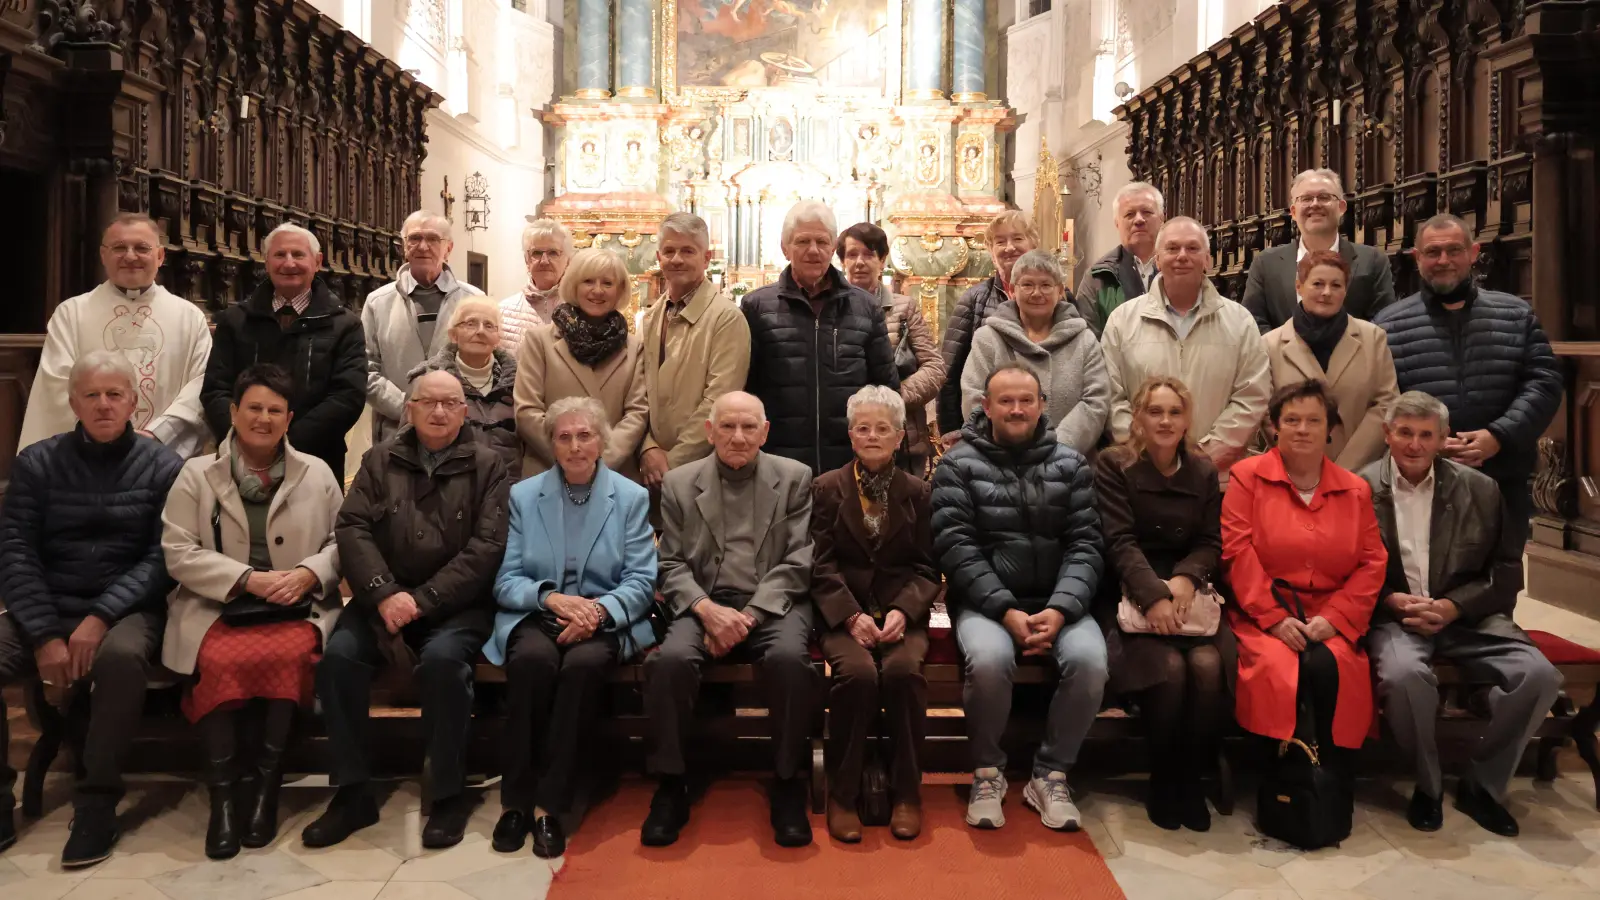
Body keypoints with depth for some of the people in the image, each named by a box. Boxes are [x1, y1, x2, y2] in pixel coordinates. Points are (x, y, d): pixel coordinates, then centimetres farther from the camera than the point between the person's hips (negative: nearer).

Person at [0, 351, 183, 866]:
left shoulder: (162, 467, 2)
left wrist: (100, 617, -19)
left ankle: (97, 802, -20)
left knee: (122, 657, -36)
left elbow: (161, 557, -5)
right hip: (44, 610, 3)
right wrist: (46, 635, -14)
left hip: (125, 610, -2)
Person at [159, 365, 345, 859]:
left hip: (297, 607, 0)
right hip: (216, 608, 0)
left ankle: (267, 781, -19)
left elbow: (343, 541, 10)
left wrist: (308, 573, -11)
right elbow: (179, 552, 0)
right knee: (221, 661, -32)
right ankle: (222, 793, -21)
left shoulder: (317, 473, 11)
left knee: (287, 654, -33)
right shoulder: (196, 474, 7)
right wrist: (247, 579, -13)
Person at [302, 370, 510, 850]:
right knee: (338, 656, -23)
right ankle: (353, 791, -8)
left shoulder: (486, 464, 2)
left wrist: (423, 600, -16)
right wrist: (385, 594, -16)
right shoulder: (381, 459, 10)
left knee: (441, 659, -31)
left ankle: (448, 794, -15)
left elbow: (487, 546, -8)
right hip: (384, 596, 3)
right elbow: (352, 528, 1)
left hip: (457, 603, -3)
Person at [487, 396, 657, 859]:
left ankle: (549, 803, -25)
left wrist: (600, 609, -20)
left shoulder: (632, 498, 7)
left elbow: (641, 581, 0)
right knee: (533, 659, -34)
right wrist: (550, 596, -17)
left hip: (605, 620, -1)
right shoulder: (523, 495, 10)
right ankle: (515, 799, -20)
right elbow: (505, 581, 3)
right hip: (535, 614, 1)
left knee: (584, 663, -35)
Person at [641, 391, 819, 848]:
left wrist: (748, 615, -13)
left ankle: (789, 785, -14)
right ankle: (670, 786, -12)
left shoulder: (795, 477, 8)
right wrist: (707, 609, -14)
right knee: (669, 660, -29)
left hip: (773, 602, -1)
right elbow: (671, 565, 6)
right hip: (703, 602, 1)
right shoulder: (678, 483, 11)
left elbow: (798, 561, 0)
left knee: (789, 658, -33)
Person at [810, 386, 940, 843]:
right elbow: (822, 566, 0)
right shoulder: (827, 488, 8)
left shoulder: (917, 492, 12)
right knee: (857, 672, -31)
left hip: (902, 610, 1)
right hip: (844, 611, -1)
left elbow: (925, 567, 6)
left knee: (904, 669, -30)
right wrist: (851, 616, -15)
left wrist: (903, 612, -13)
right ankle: (843, 793, -14)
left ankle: (906, 792, -12)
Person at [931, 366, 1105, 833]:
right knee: (989, 660, -33)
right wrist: (1006, 610, -17)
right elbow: (956, 547, -6)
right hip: (987, 601, -2)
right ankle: (987, 771, -5)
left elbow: (1085, 545, 2)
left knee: (1089, 660, -27)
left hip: (1058, 602, 2)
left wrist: (1060, 609, -15)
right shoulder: (958, 465, 3)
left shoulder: (1071, 465, 10)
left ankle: (1050, 775, -4)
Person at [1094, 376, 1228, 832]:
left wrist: (1185, 579, -16)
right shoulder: (1113, 466, 0)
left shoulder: (1203, 472, 13)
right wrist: (1154, 595, -24)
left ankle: (1191, 781, -6)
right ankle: (1162, 784, -6)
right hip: (1130, 598, -3)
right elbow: (1119, 541, -10)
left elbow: (1211, 542, 6)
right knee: (1169, 669, -28)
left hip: (1188, 597, 3)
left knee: (1207, 666, -25)